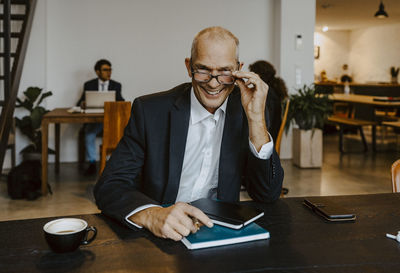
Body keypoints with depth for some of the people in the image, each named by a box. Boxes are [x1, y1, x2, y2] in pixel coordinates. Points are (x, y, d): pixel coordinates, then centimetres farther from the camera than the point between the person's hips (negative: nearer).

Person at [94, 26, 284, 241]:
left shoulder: (247, 113, -1)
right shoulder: (150, 110, -7)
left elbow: (267, 195, -6)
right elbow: (108, 186, -11)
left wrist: (256, 118, -16)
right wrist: (152, 215, -33)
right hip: (158, 237, 0)